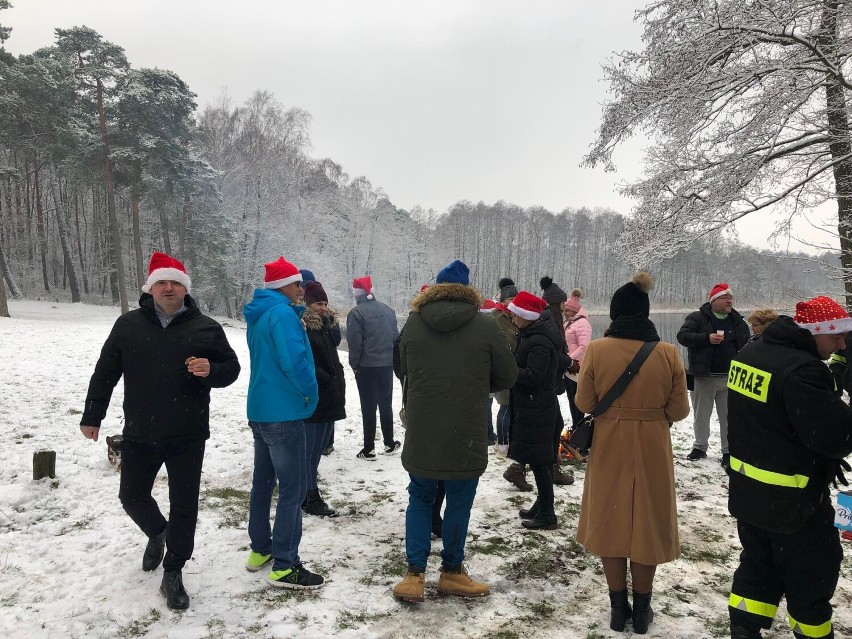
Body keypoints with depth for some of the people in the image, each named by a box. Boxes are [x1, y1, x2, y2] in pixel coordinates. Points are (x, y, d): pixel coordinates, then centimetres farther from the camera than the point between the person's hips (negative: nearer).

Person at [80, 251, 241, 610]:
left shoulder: (206, 328, -3)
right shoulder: (128, 325, 1)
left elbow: (232, 369, 3)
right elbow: (105, 373, 7)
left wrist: (210, 371, -19)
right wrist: (92, 416, 7)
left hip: (187, 438, -2)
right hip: (138, 435, 2)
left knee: (184, 505, 2)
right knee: (132, 496, 16)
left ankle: (173, 574, 20)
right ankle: (157, 534, 48)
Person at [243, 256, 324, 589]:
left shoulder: (258, 314, 12)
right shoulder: (282, 313, -17)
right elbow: (294, 361, -26)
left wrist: (297, 314, 8)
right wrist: (312, 393, -10)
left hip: (259, 410, 10)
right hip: (283, 412, -10)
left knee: (263, 481, 17)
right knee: (294, 488, -4)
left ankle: (260, 550, 28)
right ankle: (284, 566, -1)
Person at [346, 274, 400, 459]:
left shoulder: (356, 313, -12)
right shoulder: (388, 310, 5)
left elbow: (355, 342, -14)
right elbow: (396, 336, 10)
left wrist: (354, 364, -2)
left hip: (366, 367, -5)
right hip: (387, 364, 5)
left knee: (368, 407, 2)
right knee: (386, 404, 16)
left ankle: (369, 449, 5)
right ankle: (389, 443, 25)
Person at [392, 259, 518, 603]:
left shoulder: (413, 322, -2)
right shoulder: (486, 326, -9)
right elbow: (508, 376, 0)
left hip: (420, 433, 2)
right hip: (466, 436, -2)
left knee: (420, 500, 17)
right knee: (459, 504, 14)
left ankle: (415, 574, 16)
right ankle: (451, 572, 27)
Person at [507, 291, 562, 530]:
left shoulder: (539, 342, -20)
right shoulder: (530, 335, 12)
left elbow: (533, 376, -24)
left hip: (536, 409, -10)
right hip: (531, 407, 10)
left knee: (538, 461, -3)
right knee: (539, 459, 18)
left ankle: (547, 515, 6)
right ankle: (542, 506, 30)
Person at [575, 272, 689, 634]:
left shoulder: (597, 350, -13)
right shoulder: (668, 354, -10)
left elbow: (585, 403, -6)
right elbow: (678, 410, -5)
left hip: (609, 448, 0)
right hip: (652, 449, 1)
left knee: (610, 521, 14)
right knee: (646, 523, 14)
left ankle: (618, 607, 23)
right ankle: (641, 609, 27)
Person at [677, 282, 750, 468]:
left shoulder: (738, 321, 10)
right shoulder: (697, 318, -3)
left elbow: (747, 347, 17)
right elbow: (682, 336, -14)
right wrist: (707, 338, -25)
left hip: (730, 378, 2)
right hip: (703, 377, -2)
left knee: (729, 416, 8)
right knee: (701, 415, 10)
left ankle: (728, 451, 19)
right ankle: (700, 447, 25)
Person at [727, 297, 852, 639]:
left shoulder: (750, 353, 3)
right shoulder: (803, 370, -26)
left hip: (747, 490, 8)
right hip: (792, 499, -8)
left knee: (758, 565, 20)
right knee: (812, 574, 15)